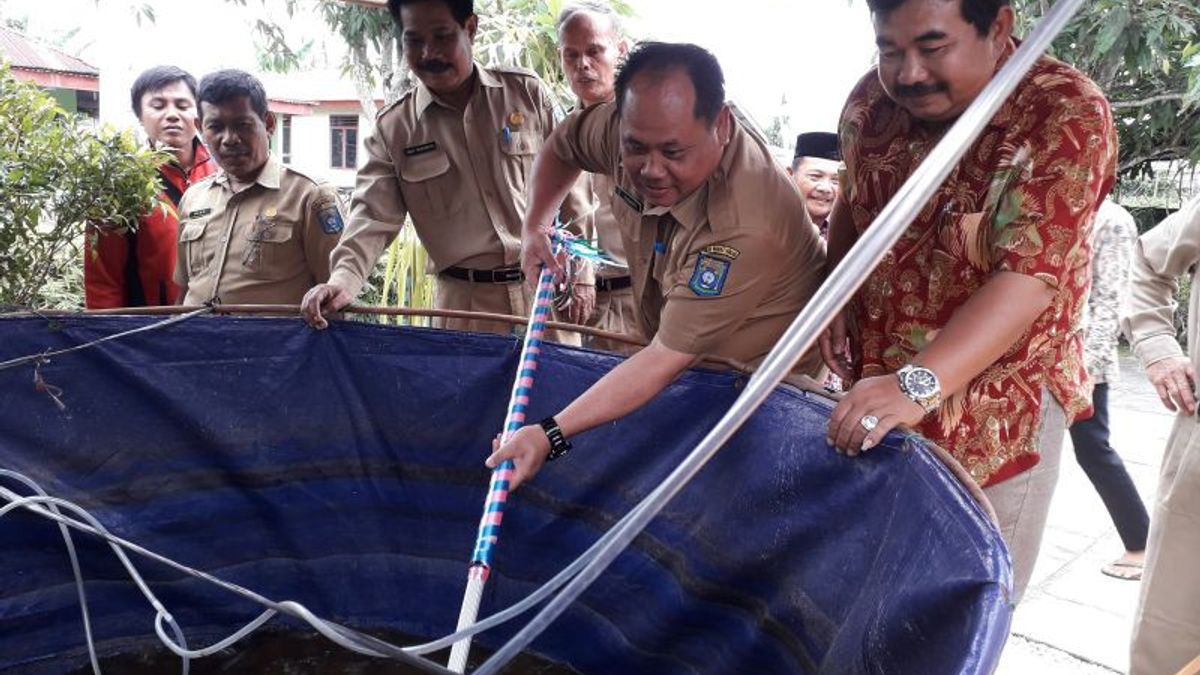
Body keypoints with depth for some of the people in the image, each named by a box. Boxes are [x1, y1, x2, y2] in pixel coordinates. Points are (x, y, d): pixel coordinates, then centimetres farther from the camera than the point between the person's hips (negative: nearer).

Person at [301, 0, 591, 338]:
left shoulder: (527, 92, 1)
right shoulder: (392, 128, 1)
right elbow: (373, 216, -4)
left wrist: (581, 274, 3)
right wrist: (343, 279, -22)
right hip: (464, 300, 0)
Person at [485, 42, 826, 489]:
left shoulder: (745, 229, -39)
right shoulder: (635, 128, -17)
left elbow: (669, 358, -37)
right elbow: (564, 145, 8)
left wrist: (552, 434, -40)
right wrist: (535, 226, 3)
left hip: (772, 390, -6)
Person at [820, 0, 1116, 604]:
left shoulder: (1066, 116, -18)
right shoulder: (871, 100, -3)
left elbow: (1029, 276, -28)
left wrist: (918, 383, -39)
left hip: (996, 408, -4)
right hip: (873, 389, 4)